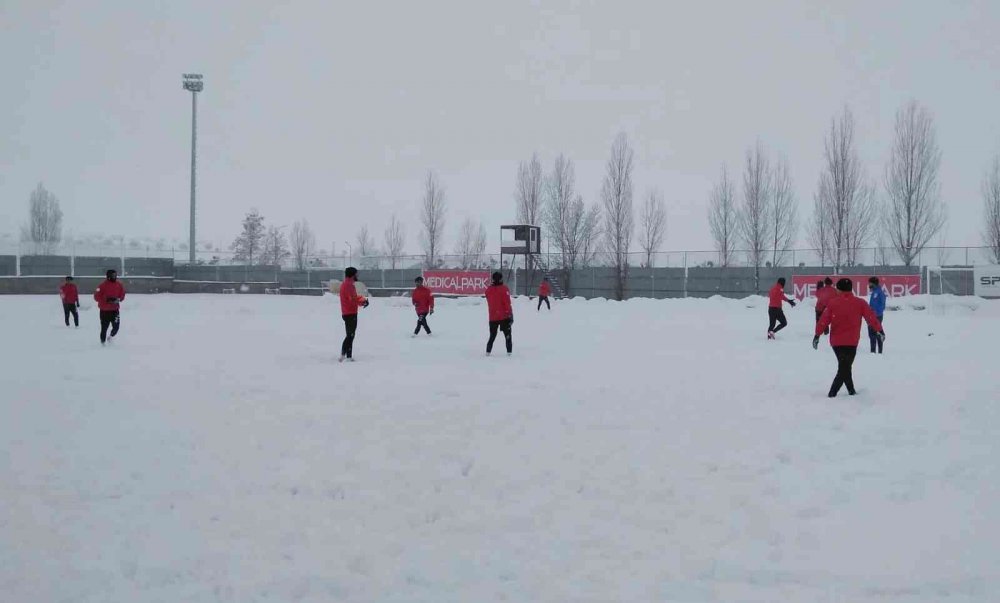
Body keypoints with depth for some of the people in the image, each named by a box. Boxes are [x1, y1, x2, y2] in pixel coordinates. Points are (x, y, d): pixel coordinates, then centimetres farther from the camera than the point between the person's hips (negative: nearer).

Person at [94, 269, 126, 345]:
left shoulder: (119, 285, 5)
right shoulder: (103, 286, -10)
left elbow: (122, 295, 13)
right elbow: (96, 297, -12)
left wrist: (118, 299, -8)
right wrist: (106, 300, -22)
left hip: (115, 310, 3)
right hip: (104, 310, -3)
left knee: (116, 326, -6)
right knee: (104, 327, 4)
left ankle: (111, 337, 22)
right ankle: (103, 341, 22)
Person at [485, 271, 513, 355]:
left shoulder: (488, 290, 4)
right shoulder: (504, 289, -11)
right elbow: (507, 303, -13)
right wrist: (510, 315, -10)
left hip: (492, 317, 4)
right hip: (504, 316, -4)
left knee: (492, 335, 15)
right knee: (507, 335, 4)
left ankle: (488, 351, 8)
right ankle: (509, 351, -3)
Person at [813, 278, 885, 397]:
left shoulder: (832, 303, -2)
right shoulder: (860, 303, -2)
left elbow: (824, 320, -5)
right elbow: (871, 317, 0)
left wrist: (817, 335, -1)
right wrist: (879, 330, 11)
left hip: (836, 342, 2)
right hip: (851, 342, -2)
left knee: (844, 366, 18)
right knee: (844, 368, 0)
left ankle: (851, 391, 26)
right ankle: (832, 393, -11)